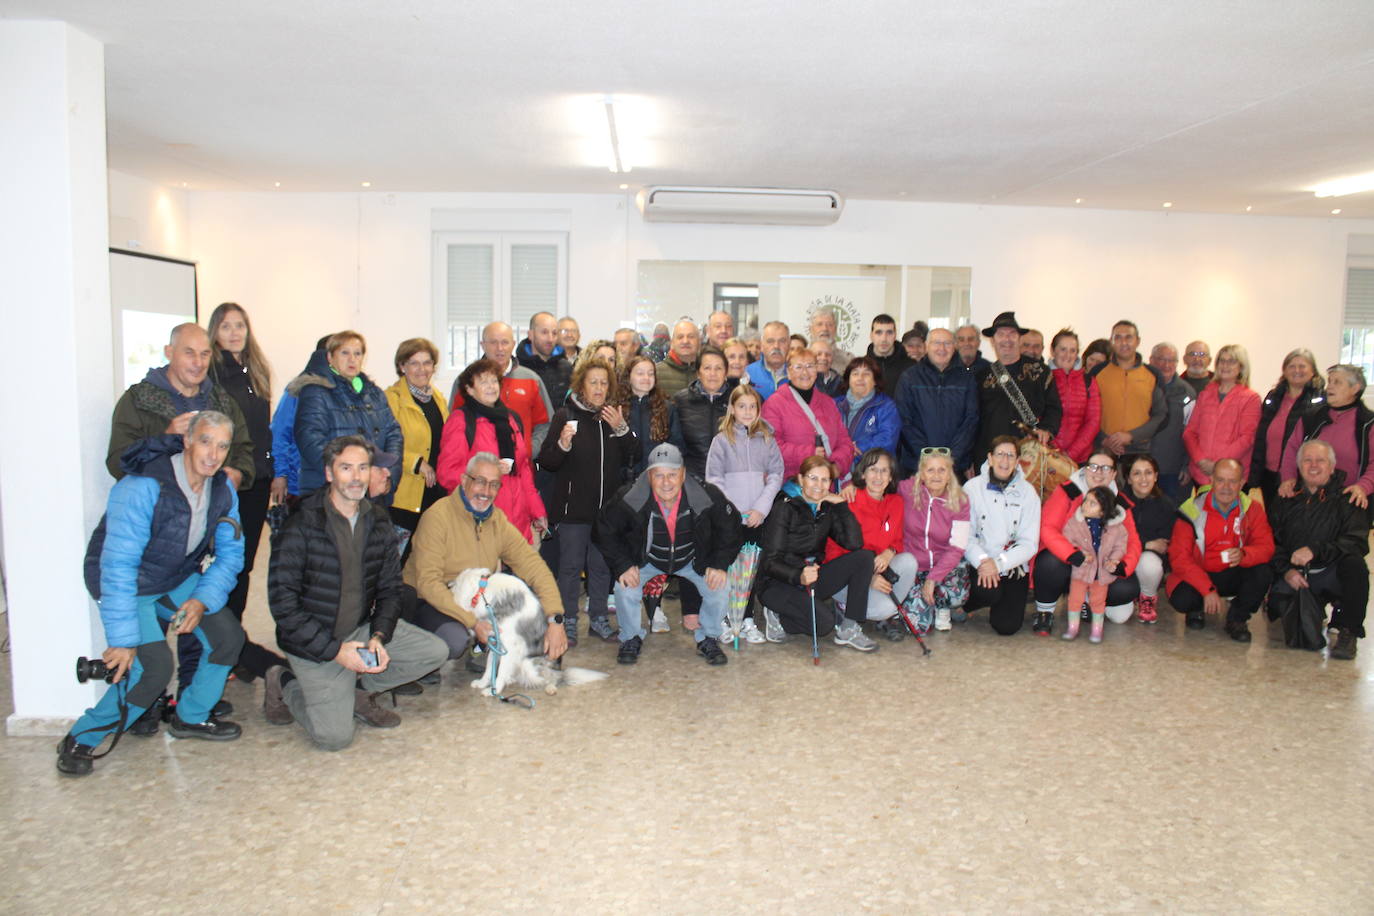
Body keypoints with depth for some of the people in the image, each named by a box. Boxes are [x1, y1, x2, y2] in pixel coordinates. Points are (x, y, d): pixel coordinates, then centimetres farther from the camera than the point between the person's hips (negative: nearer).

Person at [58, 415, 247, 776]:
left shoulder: (223, 489, -10)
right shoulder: (143, 487, -30)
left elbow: (230, 554, 0)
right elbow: (118, 566, -31)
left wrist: (203, 600, -16)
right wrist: (122, 640, -31)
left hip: (178, 580, 7)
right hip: (126, 584, -6)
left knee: (227, 635, -7)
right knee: (154, 665, -22)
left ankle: (191, 717, 17)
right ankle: (81, 740, 1)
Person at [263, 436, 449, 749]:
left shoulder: (379, 523, 1)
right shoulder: (301, 526, -16)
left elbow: (390, 589, 6)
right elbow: (283, 603, -17)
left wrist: (379, 636, -12)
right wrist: (334, 650, -21)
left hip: (362, 628, 6)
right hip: (315, 641, -5)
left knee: (435, 652, -8)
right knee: (335, 736, -15)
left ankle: (358, 689, 8)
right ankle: (286, 685, 13)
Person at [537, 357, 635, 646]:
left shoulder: (616, 416, 9)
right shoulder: (565, 415, -3)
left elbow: (631, 457, 3)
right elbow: (546, 463, -7)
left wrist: (621, 429, -10)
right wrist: (562, 444, -25)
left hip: (608, 507, 4)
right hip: (573, 505, -4)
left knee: (602, 564, 11)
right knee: (571, 565, 2)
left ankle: (598, 618, 24)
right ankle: (568, 622, 14)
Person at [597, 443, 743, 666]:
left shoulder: (707, 496, -27)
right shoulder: (628, 498, -28)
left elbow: (729, 528, -9)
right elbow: (606, 532, -12)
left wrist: (720, 565, -14)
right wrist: (622, 565, -19)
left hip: (692, 560, 1)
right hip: (647, 560, 0)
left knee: (719, 589, -17)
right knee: (625, 589, -22)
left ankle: (708, 639, 11)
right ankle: (631, 639, 8)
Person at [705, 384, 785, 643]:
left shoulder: (767, 439, 8)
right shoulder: (722, 440, 1)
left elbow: (776, 475, 4)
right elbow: (714, 479, -3)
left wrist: (761, 507, -6)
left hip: (758, 516, 2)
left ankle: (747, 620, 14)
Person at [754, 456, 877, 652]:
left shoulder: (827, 508, 5)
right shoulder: (785, 507, -13)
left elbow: (854, 543, -8)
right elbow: (770, 562, -19)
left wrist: (842, 506, -12)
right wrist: (798, 576, -38)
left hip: (811, 578, 7)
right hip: (776, 584, -7)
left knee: (864, 557, -10)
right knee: (823, 623, -32)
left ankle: (848, 629, -8)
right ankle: (778, 619, -2)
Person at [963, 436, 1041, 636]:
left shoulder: (1027, 492, 1)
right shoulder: (972, 488, -1)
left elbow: (1029, 543, -5)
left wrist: (998, 563, -19)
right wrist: (982, 560, -24)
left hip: (1013, 567, 2)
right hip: (978, 565, -1)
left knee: (1007, 626, -12)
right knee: (988, 591, -33)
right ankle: (961, 605, 1)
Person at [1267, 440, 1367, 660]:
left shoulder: (1346, 499, 3)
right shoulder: (1286, 501, 13)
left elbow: (1357, 543, -11)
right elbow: (1272, 542, 8)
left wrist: (1316, 550, -25)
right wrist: (1286, 570, -10)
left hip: (1330, 574, -3)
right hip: (1294, 576, 3)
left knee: (1354, 563, -34)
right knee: (1277, 606, -24)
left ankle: (1348, 632, -17)